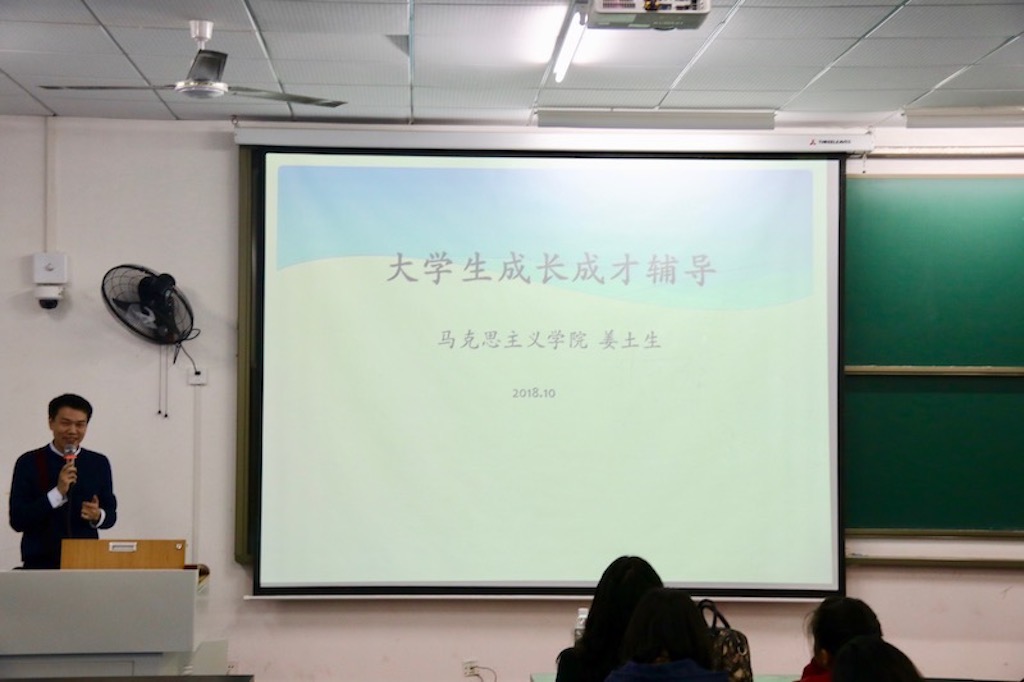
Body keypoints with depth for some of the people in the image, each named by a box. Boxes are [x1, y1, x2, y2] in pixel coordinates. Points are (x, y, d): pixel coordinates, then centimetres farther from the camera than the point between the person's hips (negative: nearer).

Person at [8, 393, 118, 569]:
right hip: (40, 564, -2)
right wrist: (58, 492, -18)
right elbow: (17, 520, -8)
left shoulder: (99, 463, 6)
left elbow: (111, 513, 12)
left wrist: (98, 516, -12)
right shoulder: (29, 463, -2)